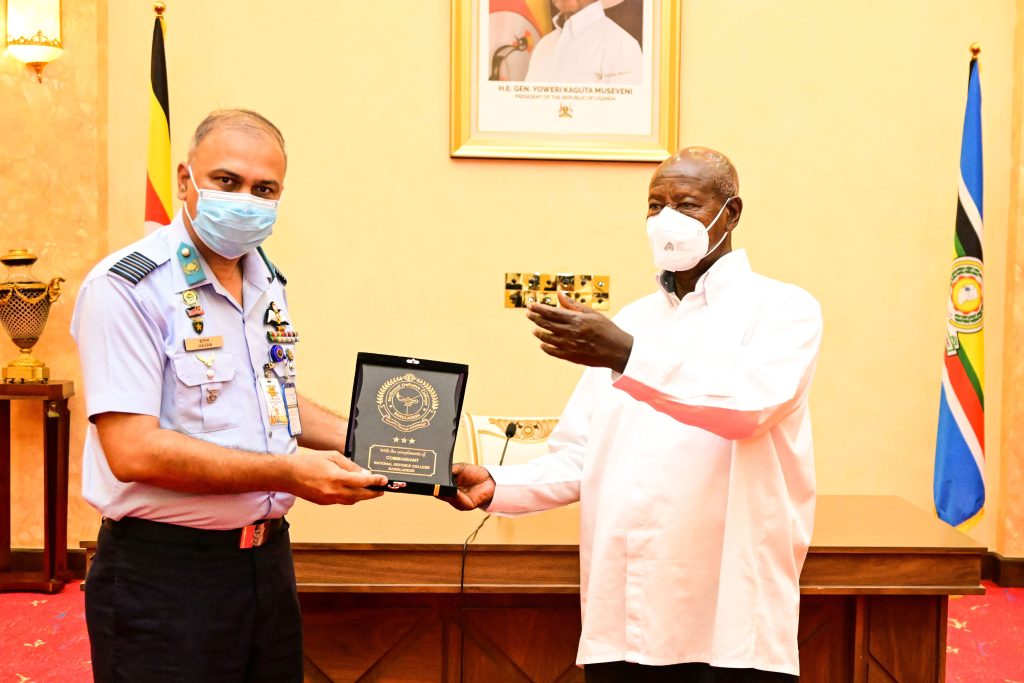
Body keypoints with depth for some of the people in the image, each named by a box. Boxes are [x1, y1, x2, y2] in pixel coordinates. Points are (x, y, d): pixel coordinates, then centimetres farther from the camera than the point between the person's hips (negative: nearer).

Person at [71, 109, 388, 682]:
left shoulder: (267, 283, 10)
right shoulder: (127, 289, -15)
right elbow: (133, 451, -23)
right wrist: (289, 473, -24)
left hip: (268, 557, 8)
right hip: (165, 573, -7)